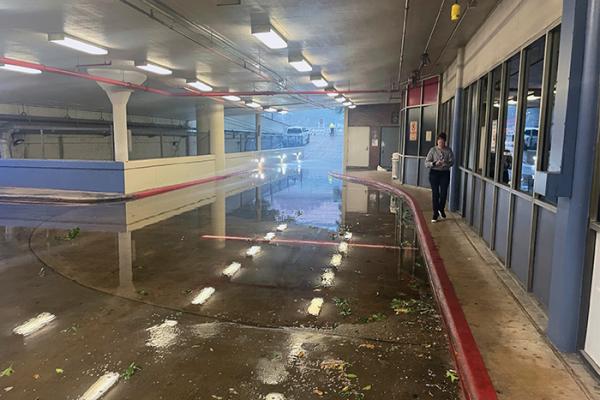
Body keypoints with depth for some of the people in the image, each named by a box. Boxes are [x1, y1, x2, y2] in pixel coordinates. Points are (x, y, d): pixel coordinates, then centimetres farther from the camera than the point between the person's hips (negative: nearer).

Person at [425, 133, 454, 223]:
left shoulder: (448, 150, 0)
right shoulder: (433, 150, -3)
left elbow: (452, 162, -5)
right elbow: (426, 162, -5)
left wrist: (445, 164, -25)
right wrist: (435, 163, -23)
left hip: (445, 173, 1)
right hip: (434, 173, -1)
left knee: (444, 193, 0)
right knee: (435, 193, 2)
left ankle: (441, 209, 28)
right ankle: (435, 213, 14)